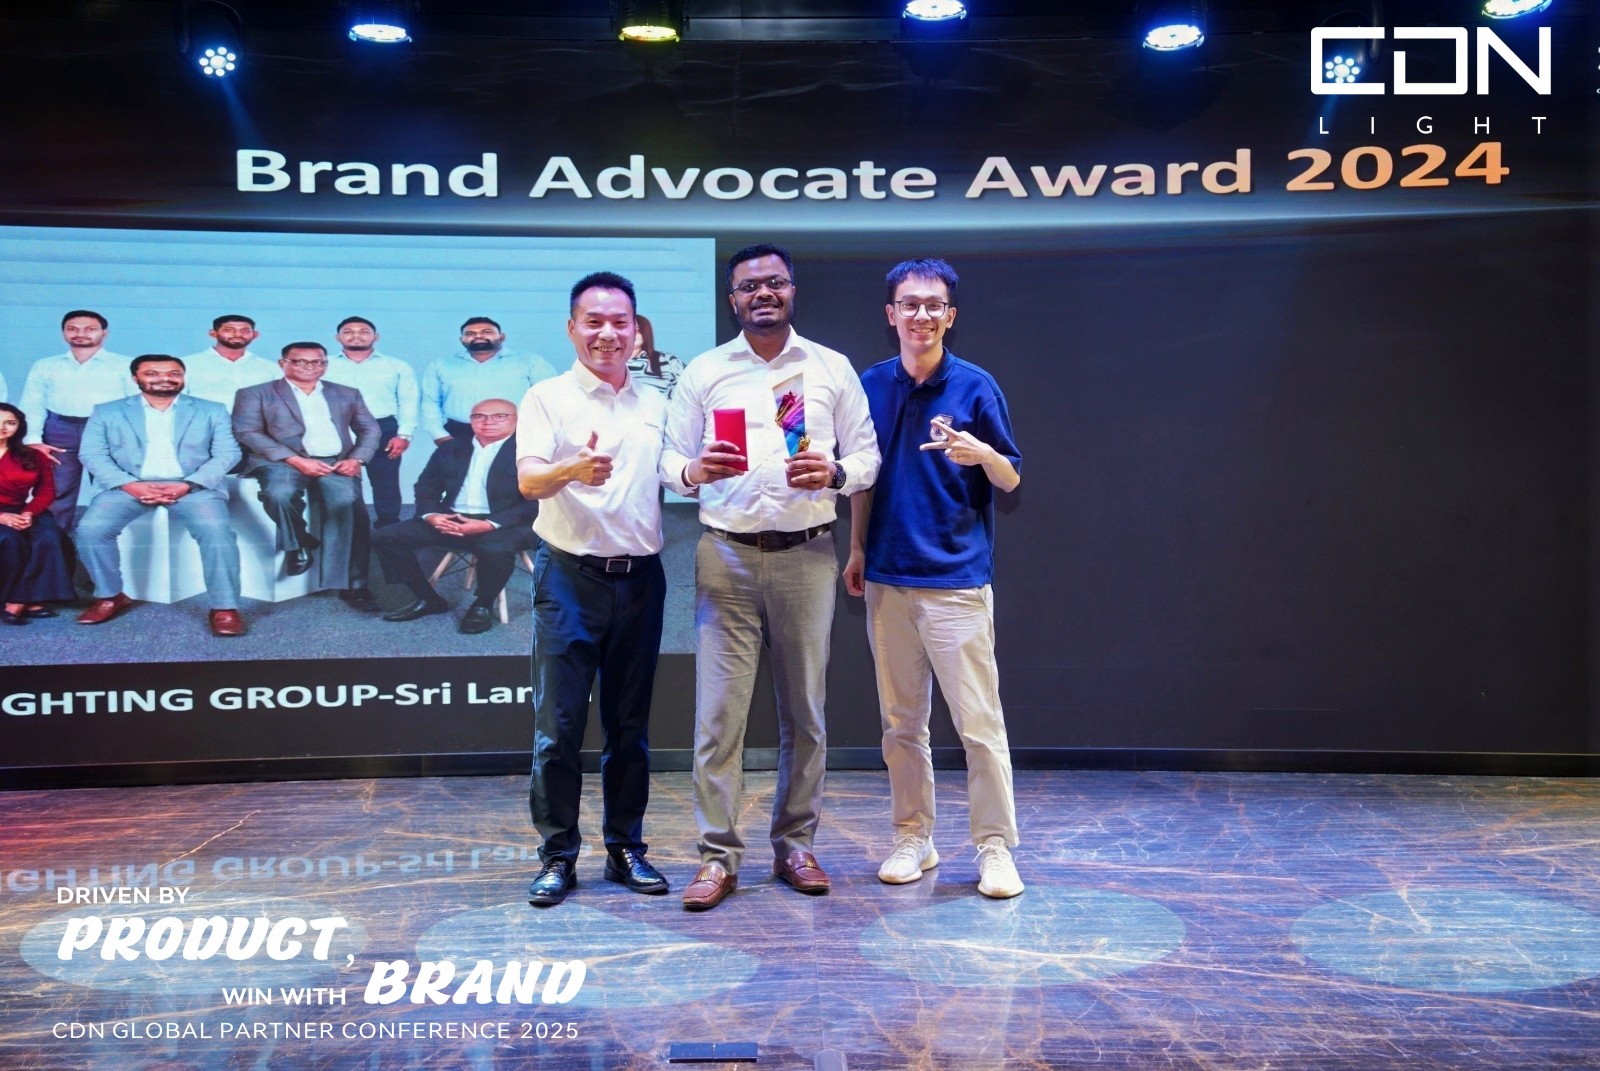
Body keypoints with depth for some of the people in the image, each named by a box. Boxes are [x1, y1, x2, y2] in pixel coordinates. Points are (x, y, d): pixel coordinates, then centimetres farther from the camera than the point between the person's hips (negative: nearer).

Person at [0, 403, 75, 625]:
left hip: (20, 514, 3)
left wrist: (29, 513, -13)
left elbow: (46, 491, 8)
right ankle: (29, 601, -21)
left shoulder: (33, 456, 13)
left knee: (50, 538, -29)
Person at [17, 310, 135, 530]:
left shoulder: (124, 365, 9)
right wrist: (33, 440, -4)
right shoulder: (44, 366, 17)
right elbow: (31, 405, 11)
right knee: (55, 495, -1)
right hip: (60, 433, 2)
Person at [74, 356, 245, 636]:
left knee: (216, 530, -30)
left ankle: (225, 607, -20)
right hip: (130, 486, 1)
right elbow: (93, 455, 4)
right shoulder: (107, 412, 13)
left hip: (194, 486, -1)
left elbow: (227, 454, 2)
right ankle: (109, 597, 0)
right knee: (91, 528, -23)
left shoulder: (212, 411, 12)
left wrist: (187, 485, -14)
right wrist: (130, 485, -14)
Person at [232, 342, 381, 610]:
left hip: (337, 463, 2)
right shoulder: (256, 394, 12)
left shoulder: (347, 394, 23)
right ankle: (298, 544, -7)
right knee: (280, 493, -37)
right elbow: (248, 433, 0)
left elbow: (369, 429, 17)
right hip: (283, 461, -2)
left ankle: (351, 584, -27)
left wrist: (356, 459, -5)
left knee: (347, 503, -31)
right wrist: (295, 459, -13)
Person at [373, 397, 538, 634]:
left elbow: (536, 503, -12)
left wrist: (490, 524, -23)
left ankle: (483, 605, -10)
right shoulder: (451, 449, 16)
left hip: (504, 525, -5)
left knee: (494, 549, -39)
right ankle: (426, 599, 8)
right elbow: (426, 488, 16)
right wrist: (430, 515, -8)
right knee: (386, 537, -7)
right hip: (450, 520, 5)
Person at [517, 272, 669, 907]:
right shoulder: (548, 398, -1)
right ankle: (558, 856, 10)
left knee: (630, 725, 10)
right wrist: (572, 469, -36)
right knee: (559, 725, -1)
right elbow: (529, 480, -15)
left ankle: (625, 848, 21)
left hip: (640, 578, 4)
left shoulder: (655, 406, 12)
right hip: (571, 576, -4)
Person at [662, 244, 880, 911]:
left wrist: (834, 472, -13)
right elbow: (671, 463, 7)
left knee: (805, 711, 7)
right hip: (727, 556, -1)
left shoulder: (832, 369, 9)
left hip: (806, 556, 1)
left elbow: (868, 456, 9)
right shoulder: (703, 373, 9)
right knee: (719, 710, -4)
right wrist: (696, 470, -16)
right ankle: (718, 856, 4)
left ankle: (795, 845, 20)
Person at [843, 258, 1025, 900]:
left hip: (958, 579, -4)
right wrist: (857, 549, 12)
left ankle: (995, 848, 8)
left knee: (980, 722, -3)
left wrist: (981, 454, -21)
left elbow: (1010, 480, 0)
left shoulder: (975, 386, -2)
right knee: (901, 721, 11)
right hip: (887, 579, 4)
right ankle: (913, 838, 23)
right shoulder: (871, 385, 9)